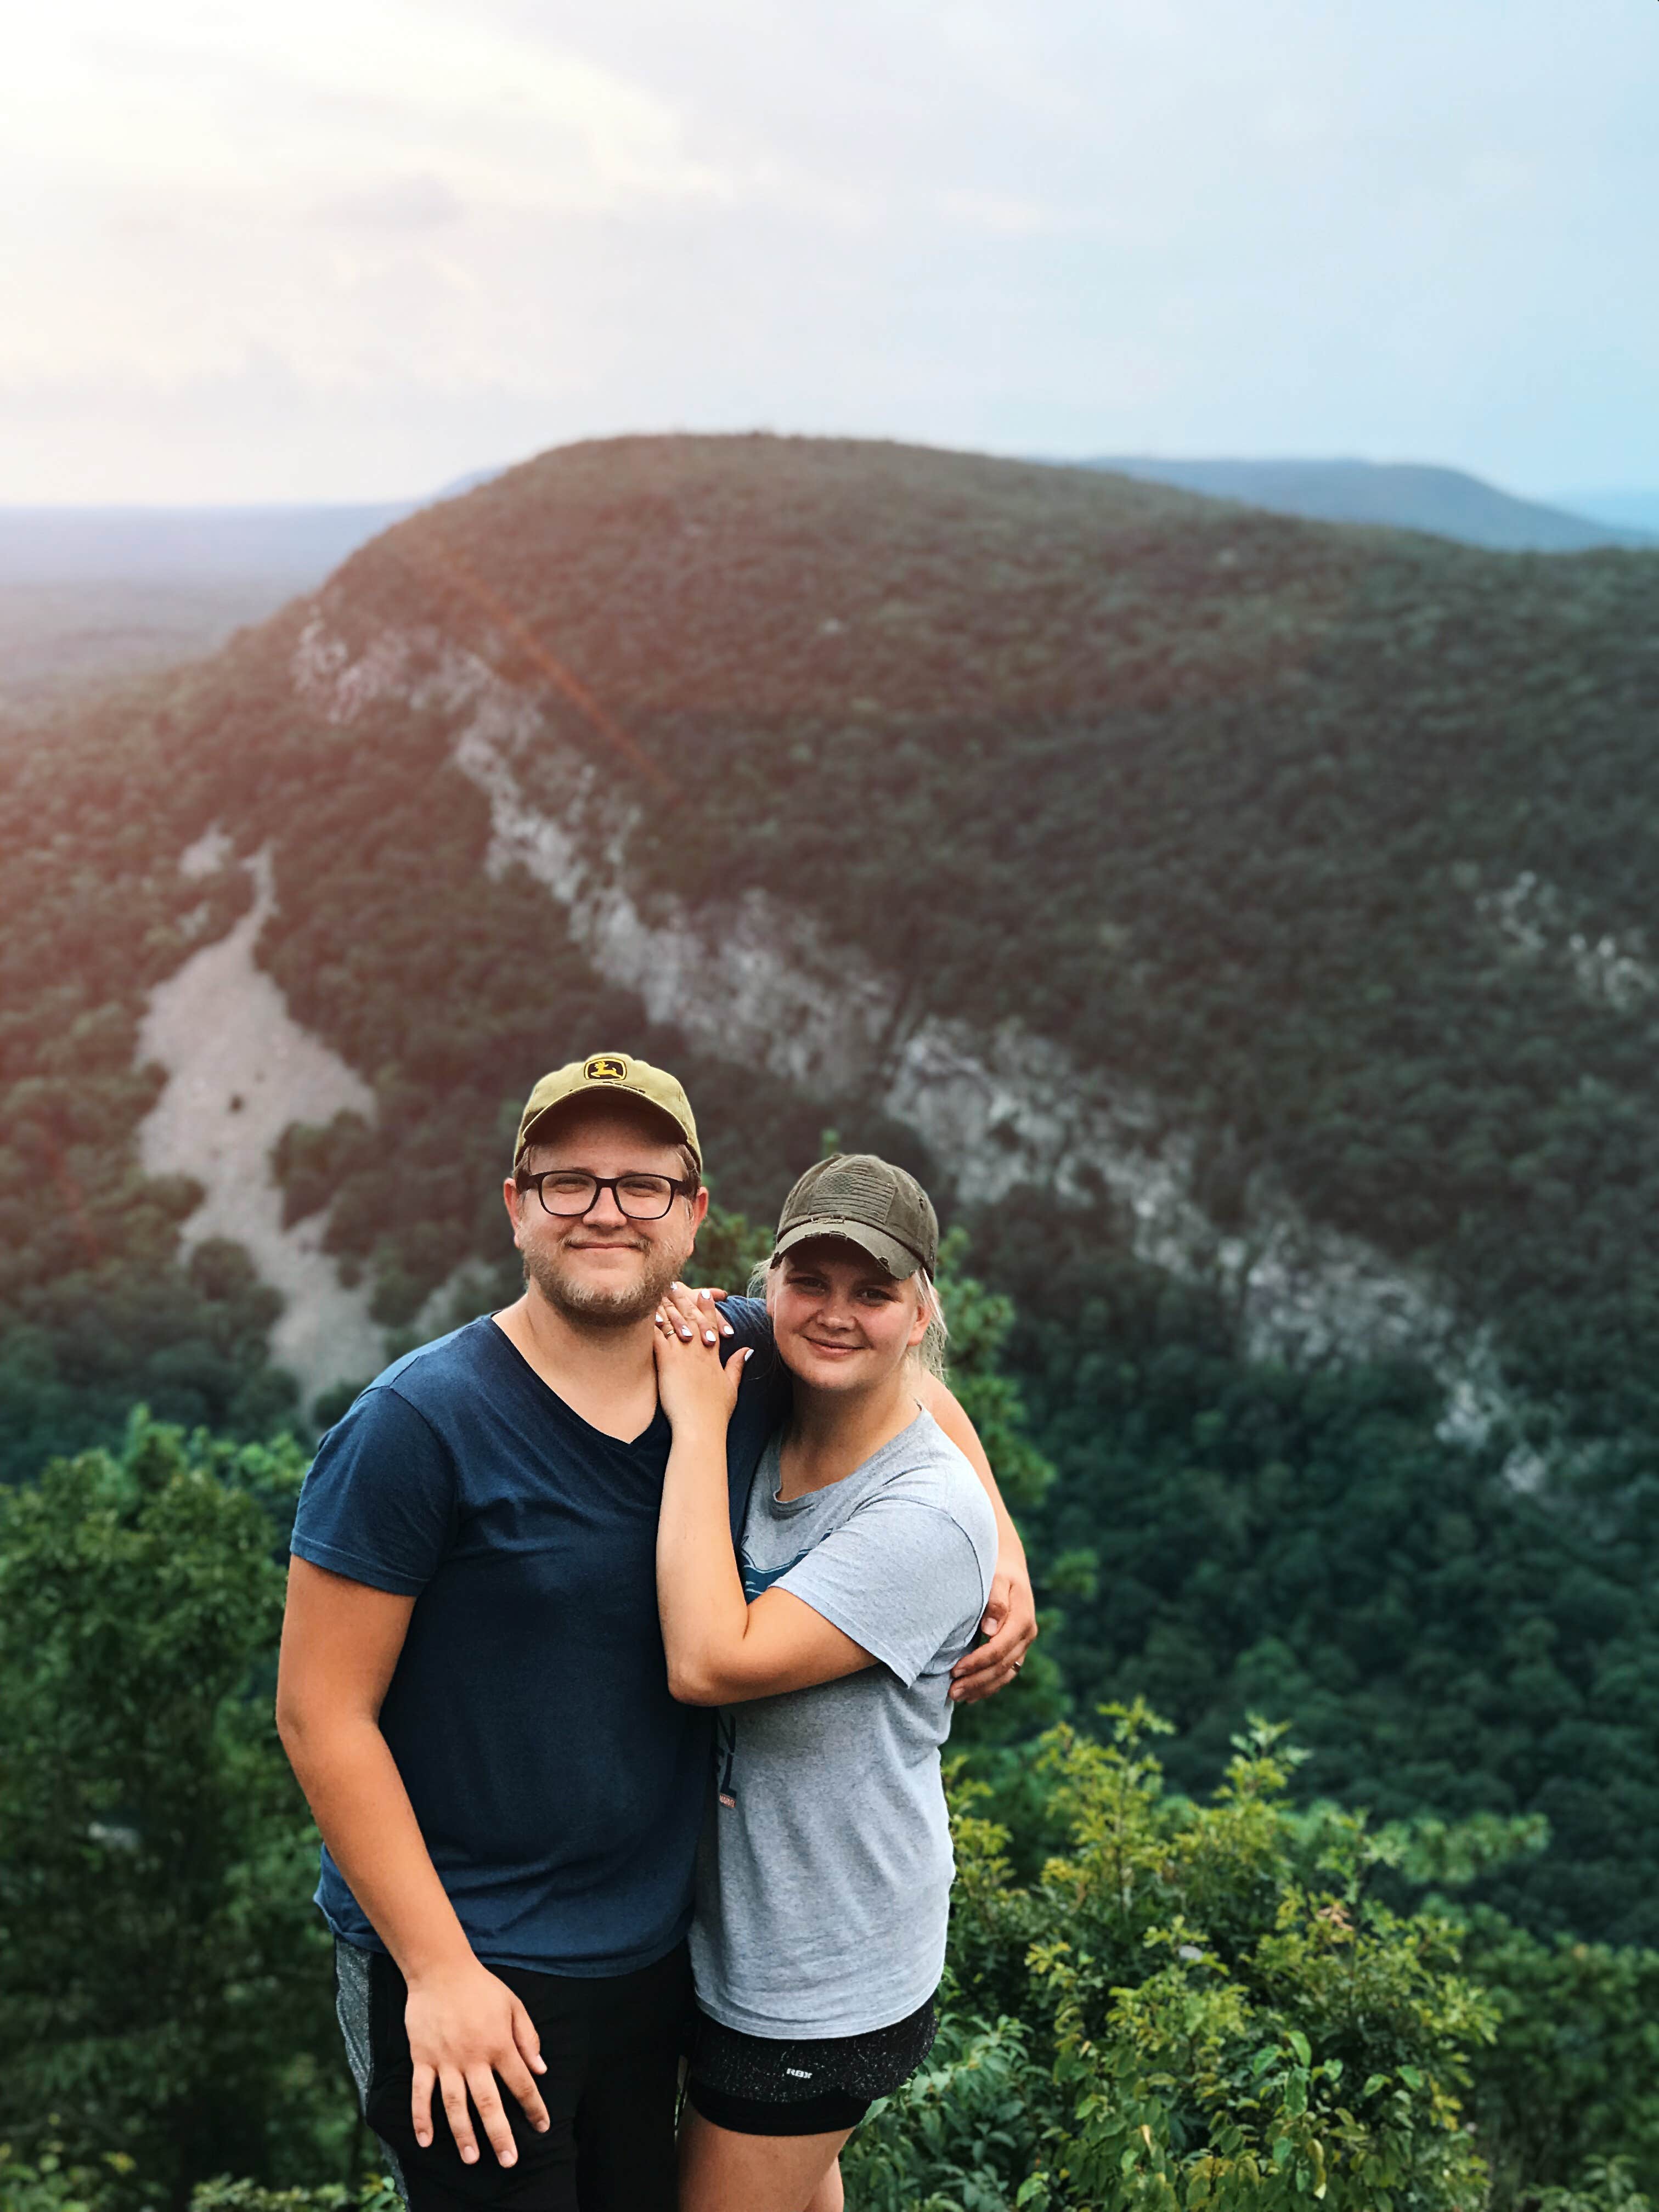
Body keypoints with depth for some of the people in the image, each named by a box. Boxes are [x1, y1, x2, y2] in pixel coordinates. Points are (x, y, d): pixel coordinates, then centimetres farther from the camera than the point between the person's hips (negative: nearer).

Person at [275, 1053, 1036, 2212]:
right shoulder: (421, 1422, -18)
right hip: (466, 1968, -5)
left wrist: (1000, 1544, 3)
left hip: (654, 1948, 6)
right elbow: (323, 1710, -16)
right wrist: (439, 1970, -17)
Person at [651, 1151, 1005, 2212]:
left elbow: (710, 1663, -34)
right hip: (731, 1917, 7)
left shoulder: (929, 1516, -26)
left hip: (825, 1982, -7)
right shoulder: (760, 1423, -5)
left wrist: (698, 1424, -26)